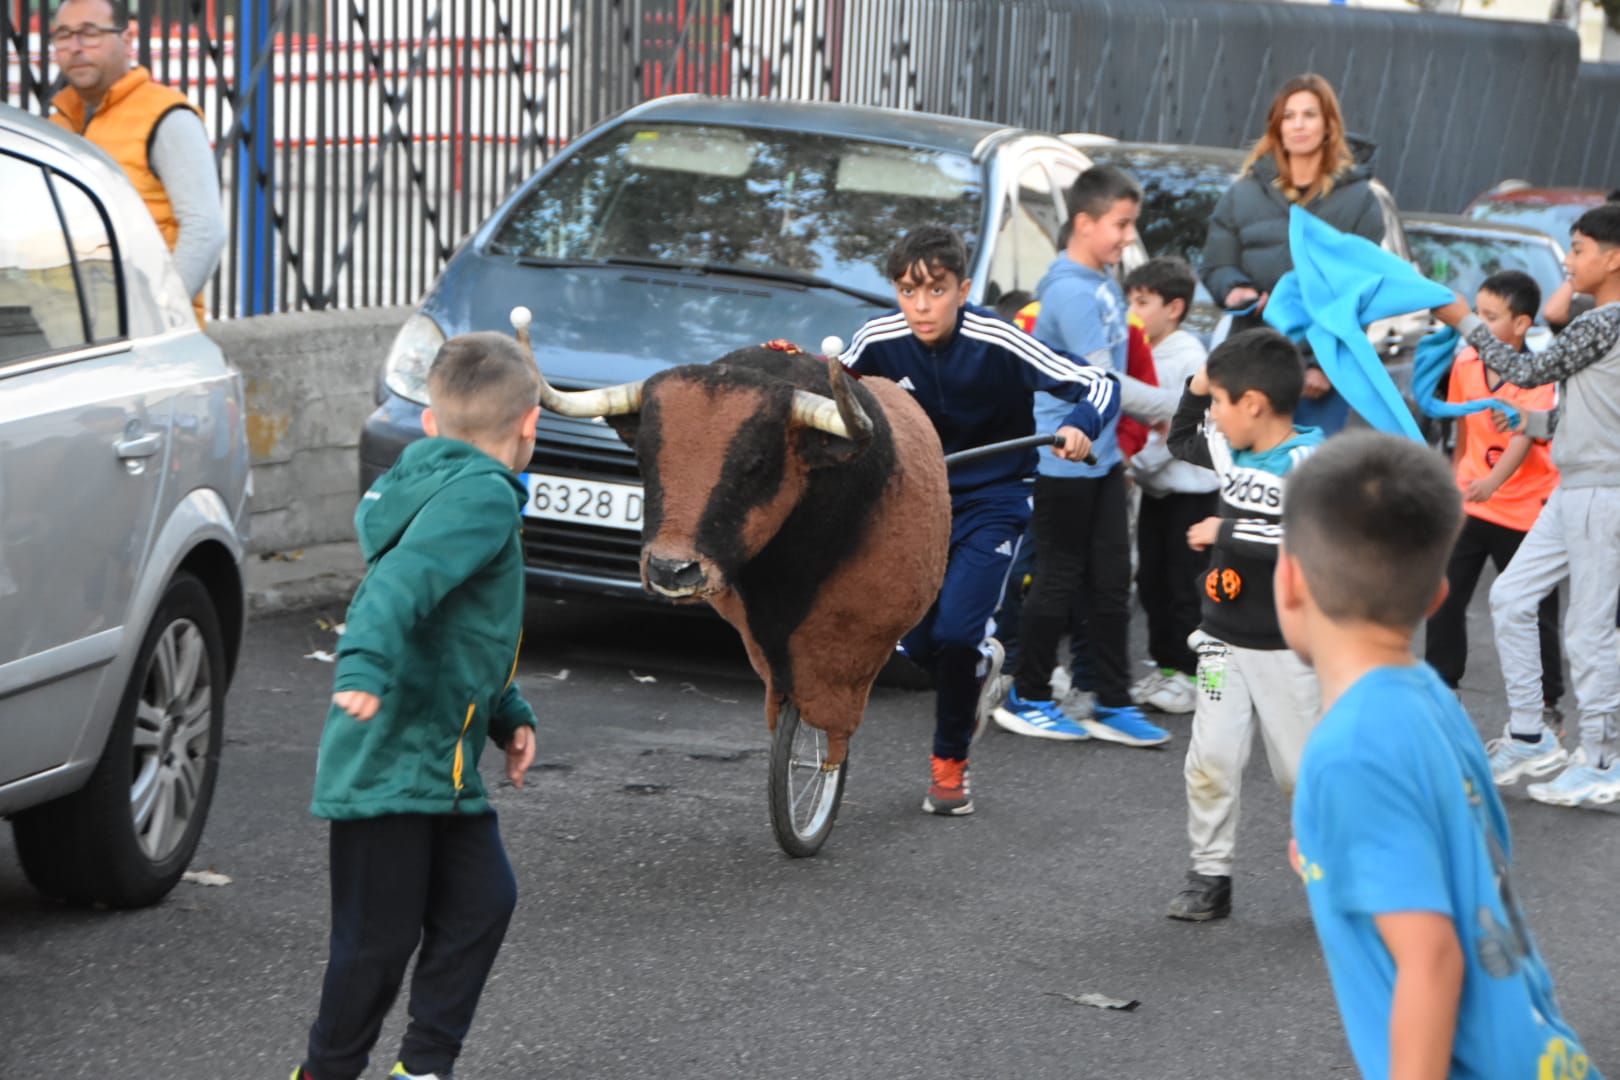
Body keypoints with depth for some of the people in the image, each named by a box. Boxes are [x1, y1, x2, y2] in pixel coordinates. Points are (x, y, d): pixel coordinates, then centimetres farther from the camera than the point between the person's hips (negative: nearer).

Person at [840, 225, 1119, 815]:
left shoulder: (997, 342, -23)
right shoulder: (879, 340, -14)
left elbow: (1099, 386, -20)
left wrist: (1081, 424, -42)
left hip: (991, 503, -4)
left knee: (954, 633, -17)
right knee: (918, 641, 4)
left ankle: (950, 763, 6)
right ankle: (980, 665, 41)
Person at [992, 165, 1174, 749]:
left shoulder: (1104, 281, 8)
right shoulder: (1070, 292, -20)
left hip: (1101, 457, 8)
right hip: (1063, 461, -8)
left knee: (1111, 580, 9)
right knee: (1059, 580, 1)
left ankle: (1112, 705, 15)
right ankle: (1027, 700, 14)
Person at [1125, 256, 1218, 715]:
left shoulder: (1189, 356, -14)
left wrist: (1137, 464, -17)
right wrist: (1130, 464, -1)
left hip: (1191, 487, -8)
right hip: (1155, 487, 8)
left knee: (1184, 582, -5)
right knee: (1151, 578, 12)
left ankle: (1192, 670, 3)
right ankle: (1165, 663, 22)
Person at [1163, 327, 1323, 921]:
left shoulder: (1306, 462, -18)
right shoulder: (1233, 449, 6)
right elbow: (1180, 441, 27)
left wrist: (1228, 532, -23)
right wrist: (1197, 385, 11)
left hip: (1287, 649, -6)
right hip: (1224, 641, 6)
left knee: (1302, 769, 3)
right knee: (1211, 760, -3)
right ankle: (1209, 877, 6)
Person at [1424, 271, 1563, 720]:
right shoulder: (1465, 363, -2)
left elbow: (1525, 438, -31)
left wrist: (1492, 483, -47)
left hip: (1523, 509, -5)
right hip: (1469, 502, 5)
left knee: (1534, 613, 3)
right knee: (1444, 596, 4)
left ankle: (1546, 703, 15)